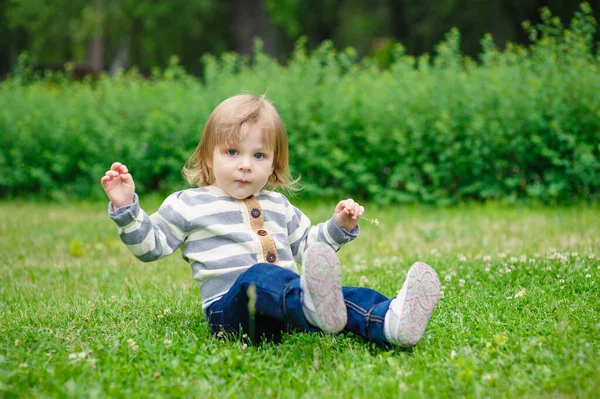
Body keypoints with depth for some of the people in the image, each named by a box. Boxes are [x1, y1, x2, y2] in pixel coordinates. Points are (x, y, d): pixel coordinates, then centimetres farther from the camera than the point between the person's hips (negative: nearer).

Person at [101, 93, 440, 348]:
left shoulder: (279, 207, 27)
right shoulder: (189, 204, 11)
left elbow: (307, 247, 36)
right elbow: (151, 245, 8)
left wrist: (338, 227, 20)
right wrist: (127, 208, -6)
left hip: (283, 305, 6)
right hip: (230, 308, -6)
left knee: (346, 296, -21)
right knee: (258, 276, -40)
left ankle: (390, 322, -54)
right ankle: (313, 304, -73)